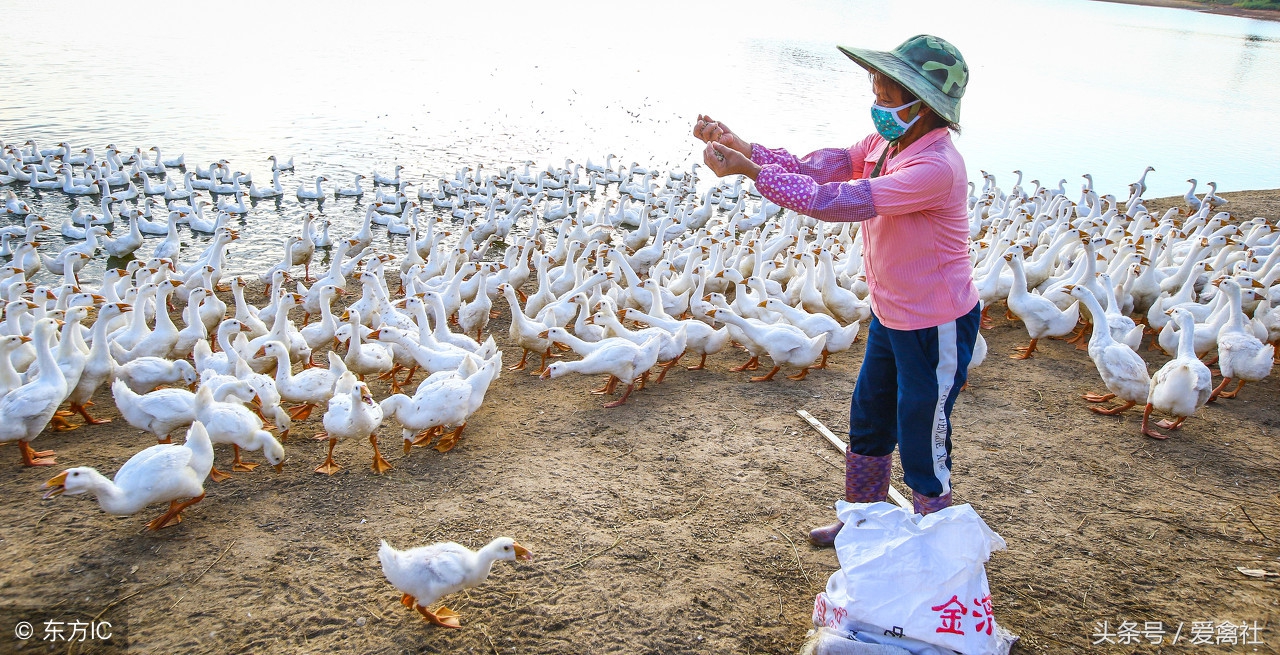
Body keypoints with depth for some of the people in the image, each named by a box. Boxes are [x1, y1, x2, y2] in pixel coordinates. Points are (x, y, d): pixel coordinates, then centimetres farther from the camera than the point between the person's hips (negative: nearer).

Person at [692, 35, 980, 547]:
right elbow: (811, 168, -5)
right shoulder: (883, 145, -2)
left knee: (922, 442, 6)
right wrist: (739, 145, -18)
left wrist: (748, 171, -33)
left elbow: (835, 201, -35)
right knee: (868, 420, 22)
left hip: (936, 326, -9)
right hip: (891, 314, 9)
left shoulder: (935, 167, -30)